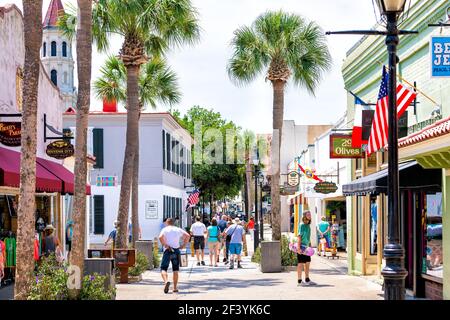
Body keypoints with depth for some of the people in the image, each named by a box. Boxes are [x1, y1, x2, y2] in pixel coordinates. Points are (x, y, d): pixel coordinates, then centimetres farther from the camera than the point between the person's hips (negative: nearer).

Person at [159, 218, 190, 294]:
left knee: (163, 269, -3)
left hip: (168, 251, -3)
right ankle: (175, 287, 12)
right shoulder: (178, 229, 11)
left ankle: (166, 281, -31)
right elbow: (187, 235, 3)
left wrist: (165, 245, -9)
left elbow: (160, 237, -17)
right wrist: (184, 245, 5)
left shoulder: (165, 229, 2)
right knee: (175, 270, 13)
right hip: (176, 250, 3)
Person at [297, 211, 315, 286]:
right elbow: (299, 236, -16)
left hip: (307, 247, 8)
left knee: (307, 263, 12)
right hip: (302, 246, -8)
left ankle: (307, 280, 21)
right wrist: (299, 248, -21)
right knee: (300, 263, -4)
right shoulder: (302, 225, -12)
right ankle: (299, 281, 0)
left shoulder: (308, 225, 13)